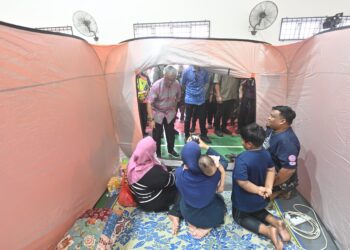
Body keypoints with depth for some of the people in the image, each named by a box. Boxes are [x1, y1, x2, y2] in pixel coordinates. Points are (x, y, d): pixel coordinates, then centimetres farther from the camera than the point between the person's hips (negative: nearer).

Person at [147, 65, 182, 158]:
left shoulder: (177, 84, -15)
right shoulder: (156, 86, -27)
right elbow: (149, 103, -28)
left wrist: (174, 108, 12)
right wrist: (151, 119, -32)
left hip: (170, 113, 4)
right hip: (157, 113, -3)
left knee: (170, 133, 16)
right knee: (157, 135, 6)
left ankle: (171, 149, 39)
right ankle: (157, 153, 27)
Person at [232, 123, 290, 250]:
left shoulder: (242, 159, -34)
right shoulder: (265, 153, -10)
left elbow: (242, 182, -34)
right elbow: (271, 170, 1)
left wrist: (257, 190, -20)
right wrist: (268, 187, -3)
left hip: (244, 200, -7)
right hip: (260, 198, 7)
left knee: (240, 217, 20)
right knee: (258, 212, 34)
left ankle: (267, 230, -3)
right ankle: (276, 222, 6)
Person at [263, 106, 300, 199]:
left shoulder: (286, 141, -33)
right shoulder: (272, 129, -6)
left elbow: (289, 169, -33)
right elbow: (264, 147, 12)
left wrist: (271, 185, -23)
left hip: (280, 180, -8)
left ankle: (281, 190, 13)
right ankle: (280, 190, 27)